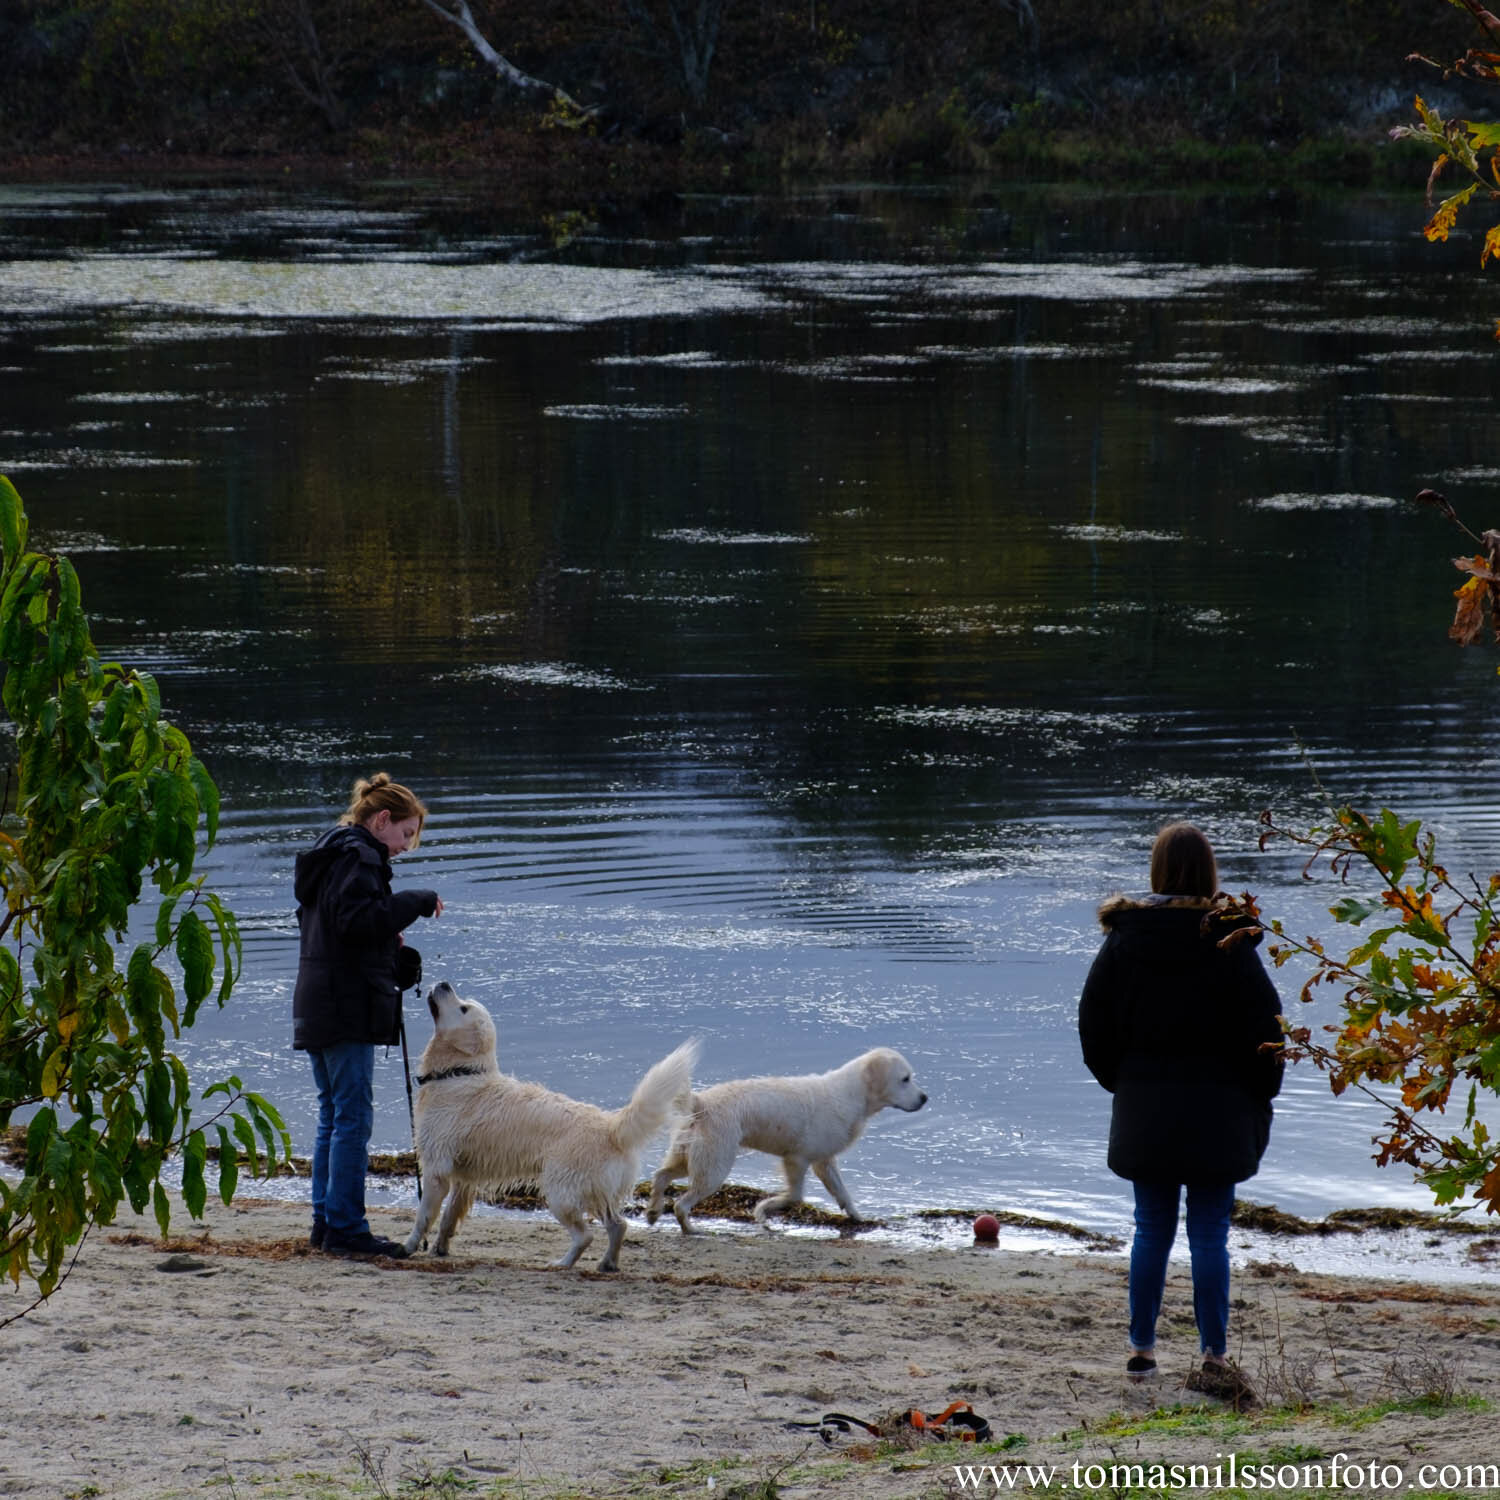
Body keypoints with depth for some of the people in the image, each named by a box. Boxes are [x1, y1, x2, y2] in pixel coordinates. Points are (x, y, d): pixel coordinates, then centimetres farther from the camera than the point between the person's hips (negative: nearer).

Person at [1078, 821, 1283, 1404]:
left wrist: (1120, 1082, 16)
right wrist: (1256, 1100, 6)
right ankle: (1214, 1356, 2)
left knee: (1151, 1230, 12)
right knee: (1210, 1234, 3)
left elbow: (1093, 1020, 3)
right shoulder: (1230, 941, -10)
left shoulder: (1125, 937, -3)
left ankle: (1141, 1349, 15)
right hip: (1216, 1111, -2)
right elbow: (1265, 1027, -7)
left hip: (1144, 1110, 2)